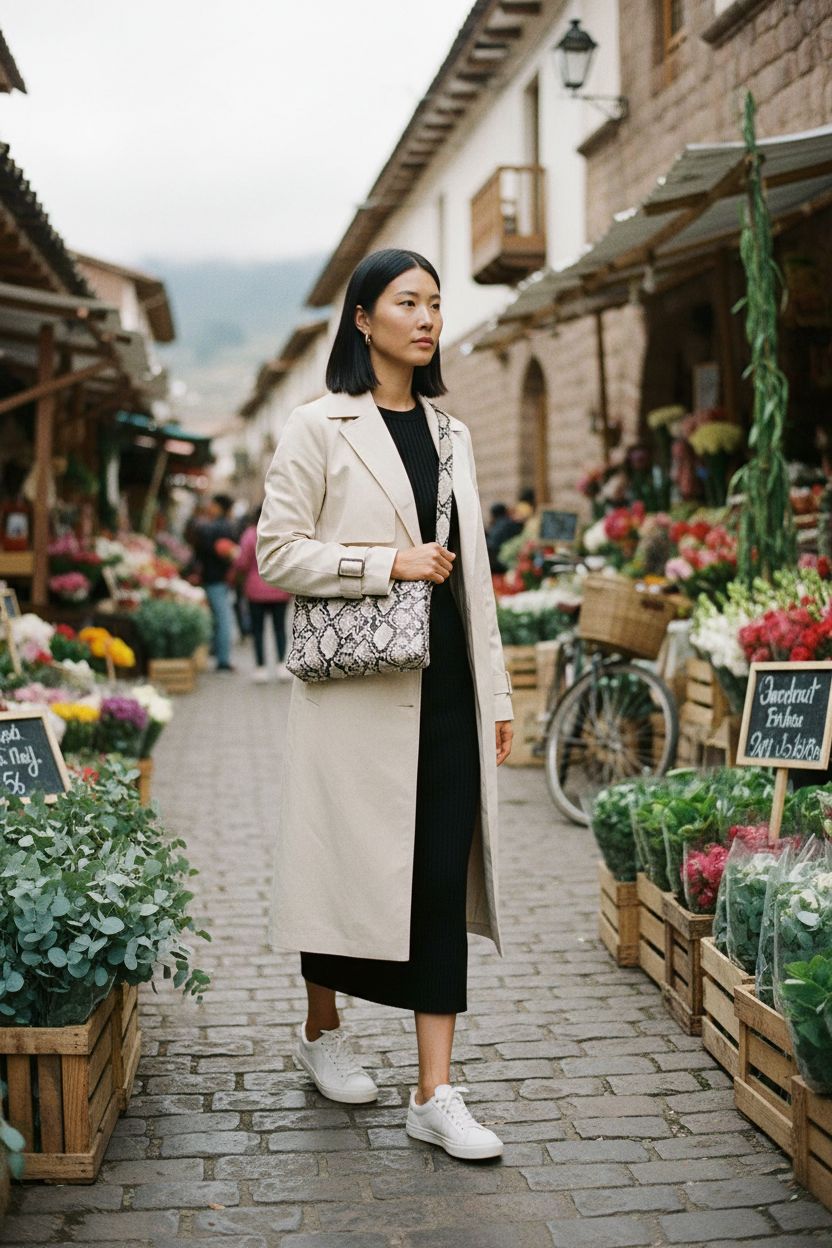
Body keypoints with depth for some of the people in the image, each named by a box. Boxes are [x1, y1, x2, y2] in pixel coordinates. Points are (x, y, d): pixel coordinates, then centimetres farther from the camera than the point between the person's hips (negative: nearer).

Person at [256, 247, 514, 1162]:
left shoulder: (451, 434, 15)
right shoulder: (318, 428, -1)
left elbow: (473, 572, 16)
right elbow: (278, 553, -8)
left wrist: (496, 691, 13)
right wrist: (389, 562, -16)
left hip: (446, 685, 5)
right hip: (356, 685, -4)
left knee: (443, 876, -1)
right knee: (349, 863, 6)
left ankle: (434, 1094, 3)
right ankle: (322, 1032, 31)